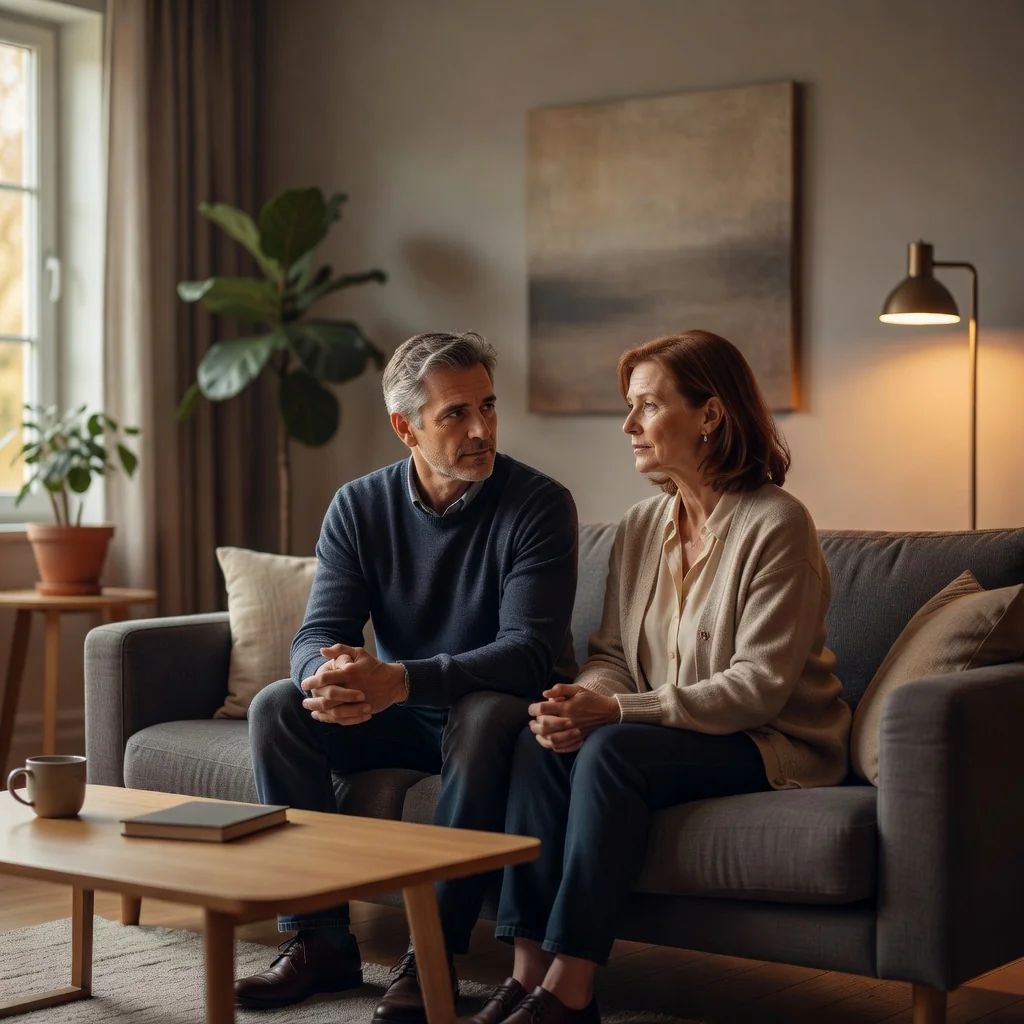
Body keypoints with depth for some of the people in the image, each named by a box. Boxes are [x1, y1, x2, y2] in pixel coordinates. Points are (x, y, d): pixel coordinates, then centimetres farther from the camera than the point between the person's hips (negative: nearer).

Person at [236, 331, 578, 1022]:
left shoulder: (539, 504, -16)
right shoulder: (359, 507, -4)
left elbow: (528, 652, -26)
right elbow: (318, 635, -9)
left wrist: (397, 681, -40)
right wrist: (328, 675, -36)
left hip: (505, 710, -4)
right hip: (403, 716, 4)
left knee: (485, 716, -37)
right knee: (277, 709, -16)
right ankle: (321, 939, -12)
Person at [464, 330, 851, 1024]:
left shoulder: (775, 524, -13)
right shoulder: (641, 528, 10)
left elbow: (759, 685, -19)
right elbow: (612, 653, 10)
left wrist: (619, 712, -26)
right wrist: (583, 702, -16)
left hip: (774, 745, -6)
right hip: (664, 731, 7)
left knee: (613, 750, -32)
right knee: (539, 742, -21)